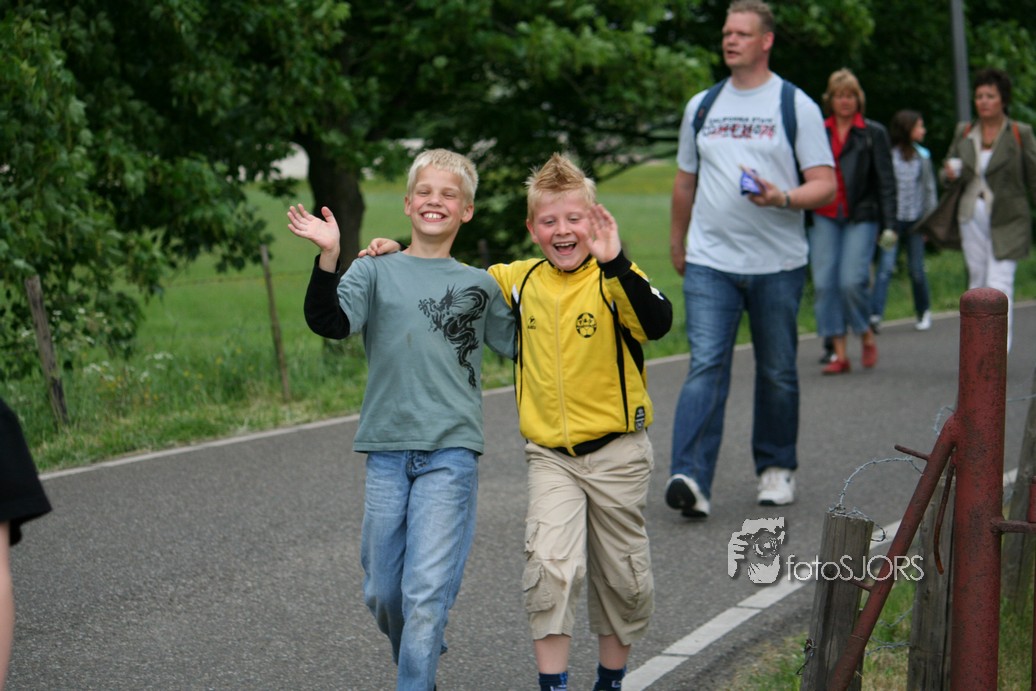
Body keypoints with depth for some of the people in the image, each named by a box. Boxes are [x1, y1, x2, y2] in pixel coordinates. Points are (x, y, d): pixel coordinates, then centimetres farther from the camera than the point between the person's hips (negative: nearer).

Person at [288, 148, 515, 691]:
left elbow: (520, 345, 21)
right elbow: (330, 322, -10)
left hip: (451, 450, -1)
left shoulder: (480, 285, 11)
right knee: (382, 591, 11)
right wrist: (327, 257, -24)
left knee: (427, 592, -11)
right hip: (387, 449, 1)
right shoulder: (375, 271, 6)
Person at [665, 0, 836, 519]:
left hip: (778, 263, -1)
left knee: (777, 372, 9)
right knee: (706, 365, -12)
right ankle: (690, 478, -19)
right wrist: (676, 243, 26)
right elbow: (685, 181, 22)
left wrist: (782, 197, -21)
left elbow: (825, 185, -3)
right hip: (709, 262, 1)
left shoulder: (797, 106, 1)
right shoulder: (701, 107, 12)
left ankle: (777, 467, 27)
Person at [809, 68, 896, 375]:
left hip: (861, 217, -3)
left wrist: (889, 224, -5)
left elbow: (886, 181, 2)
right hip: (825, 217, 3)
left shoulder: (874, 133, 4)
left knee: (851, 281, -15)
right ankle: (839, 353, 0)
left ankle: (867, 336, 12)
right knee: (824, 283, -6)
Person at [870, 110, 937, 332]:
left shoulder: (922, 155, 9)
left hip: (915, 220, 3)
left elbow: (929, 188, 12)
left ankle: (924, 312, 23)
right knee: (885, 267, -13)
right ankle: (875, 314, -19)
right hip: (892, 219, -3)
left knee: (916, 270, 7)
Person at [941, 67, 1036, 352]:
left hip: (1007, 220, -4)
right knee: (977, 282, 8)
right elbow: (948, 173, 17)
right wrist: (950, 173, -7)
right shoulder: (963, 132, 10)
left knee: (999, 284, -13)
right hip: (972, 217, 4)